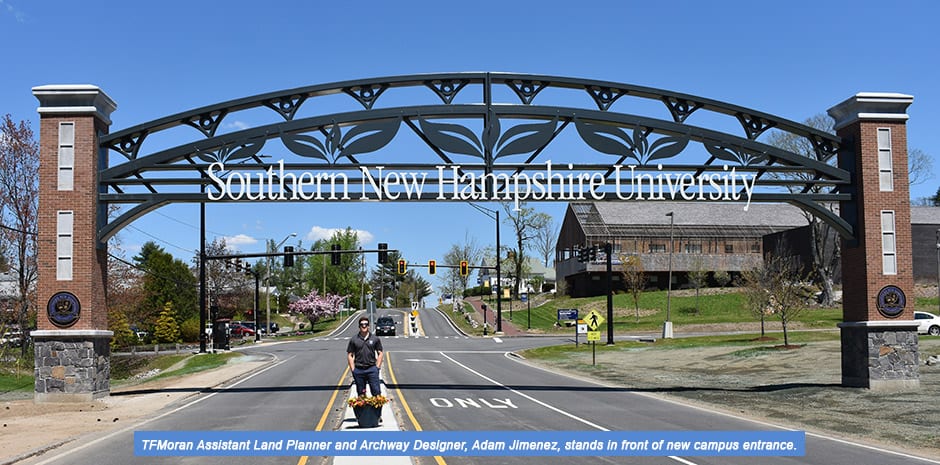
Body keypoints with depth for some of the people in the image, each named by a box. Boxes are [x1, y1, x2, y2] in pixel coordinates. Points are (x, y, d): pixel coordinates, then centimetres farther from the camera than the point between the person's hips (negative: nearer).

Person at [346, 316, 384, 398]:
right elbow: (350, 355, 5)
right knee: (361, 394, 7)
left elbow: (380, 353, 8)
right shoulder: (353, 340, 3)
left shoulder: (375, 339, 5)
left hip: (372, 369, 0)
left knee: (377, 392, -5)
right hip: (358, 370, 1)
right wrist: (353, 369, -2)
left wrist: (377, 367, -1)